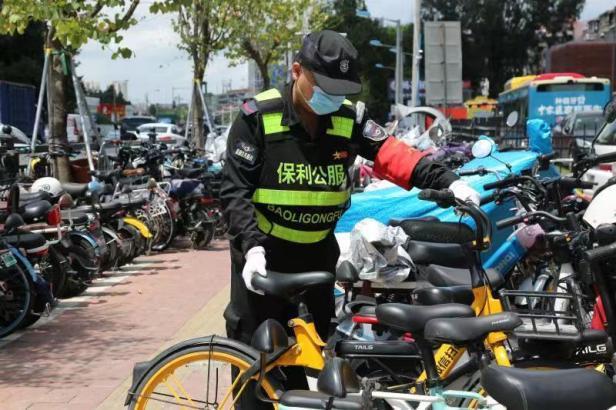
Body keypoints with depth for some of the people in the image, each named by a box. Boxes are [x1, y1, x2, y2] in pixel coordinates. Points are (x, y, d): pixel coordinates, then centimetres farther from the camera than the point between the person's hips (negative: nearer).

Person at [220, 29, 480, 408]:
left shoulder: (350, 118, -4)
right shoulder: (259, 116, -15)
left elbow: (392, 154, -12)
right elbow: (236, 189, -15)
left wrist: (447, 182, -26)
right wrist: (252, 248, -26)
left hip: (319, 249, 4)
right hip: (265, 249, -3)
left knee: (325, 341, 14)